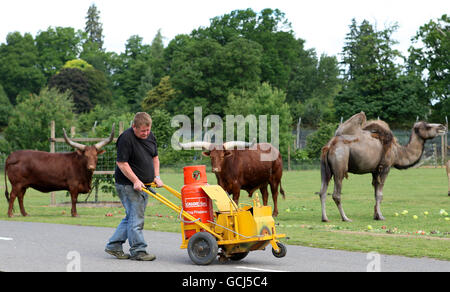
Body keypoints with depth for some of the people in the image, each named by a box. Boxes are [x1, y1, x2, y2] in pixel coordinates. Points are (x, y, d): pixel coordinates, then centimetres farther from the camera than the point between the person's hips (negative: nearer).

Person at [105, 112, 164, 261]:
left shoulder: (150, 136, 8)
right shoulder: (126, 138, -17)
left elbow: (155, 157, 19)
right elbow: (121, 163, -18)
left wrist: (156, 177, 7)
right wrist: (135, 181, -20)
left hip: (143, 185, 8)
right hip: (128, 185, -8)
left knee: (131, 217, 11)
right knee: (136, 218, -7)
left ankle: (113, 246, 19)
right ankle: (138, 251, 0)